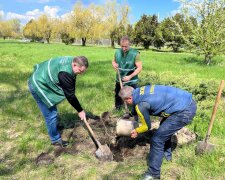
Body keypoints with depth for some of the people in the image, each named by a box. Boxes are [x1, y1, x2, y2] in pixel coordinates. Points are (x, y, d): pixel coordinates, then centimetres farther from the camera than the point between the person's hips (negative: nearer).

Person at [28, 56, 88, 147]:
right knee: (51, 114, -3)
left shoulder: (71, 61, -7)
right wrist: (80, 110, -15)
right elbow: (70, 95, -26)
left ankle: (53, 126, 48)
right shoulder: (65, 73, -35)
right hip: (38, 86, -9)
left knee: (52, 111, 24)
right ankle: (55, 139, 13)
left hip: (41, 81, 10)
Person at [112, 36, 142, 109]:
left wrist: (130, 76, -25)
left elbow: (139, 67, -16)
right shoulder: (117, 52, -4)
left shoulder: (135, 53, -18)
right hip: (119, 80, 5)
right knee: (117, 95, 21)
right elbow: (113, 61, 13)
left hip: (131, 81, -5)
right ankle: (117, 109, 44)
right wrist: (114, 64, -12)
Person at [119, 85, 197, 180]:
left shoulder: (140, 105, -14)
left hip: (185, 112, -9)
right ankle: (166, 154, 46)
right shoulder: (142, 89, 9)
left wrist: (136, 131, 22)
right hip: (188, 100, 10)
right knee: (164, 127, 30)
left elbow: (147, 126, 1)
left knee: (157, 139, -2)